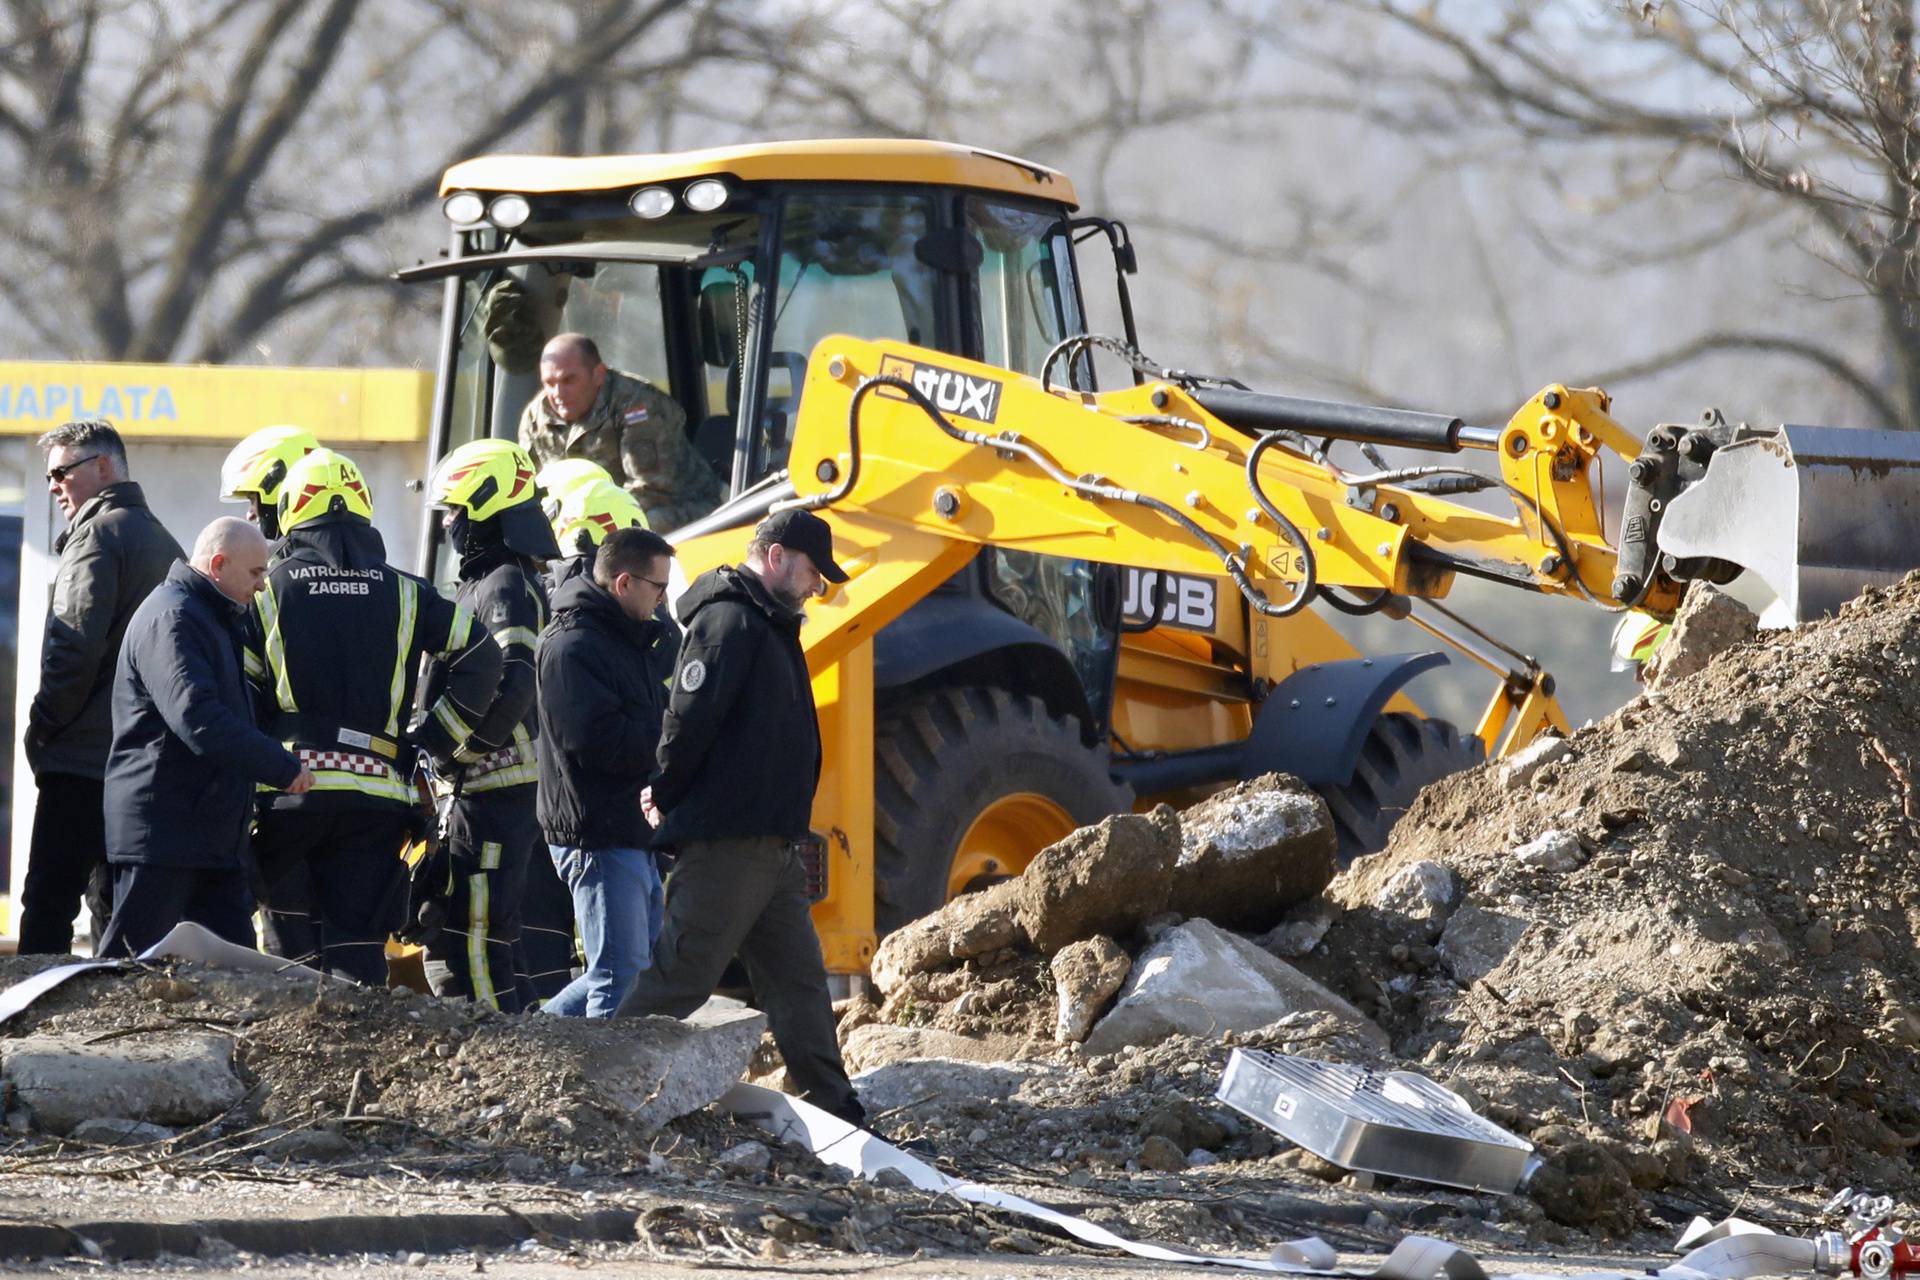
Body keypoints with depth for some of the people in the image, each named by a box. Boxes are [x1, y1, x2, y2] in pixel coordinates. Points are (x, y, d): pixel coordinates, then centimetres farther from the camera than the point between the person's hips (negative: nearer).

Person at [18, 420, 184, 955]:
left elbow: (75, 645, -18)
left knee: (48, 904, -10)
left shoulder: (98, 534, -9)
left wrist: (43, 725, -8)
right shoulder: (161, 540, 18)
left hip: (83, 756, -9)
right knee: (113, 902, 11)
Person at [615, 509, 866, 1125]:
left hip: (772, 845, 10)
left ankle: (833, 1108, 10)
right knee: (680, 976, -8)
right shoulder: (730, 622, -13)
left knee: (799, 981, 9)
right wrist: (669, 799, -8)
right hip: (725, 843, -10)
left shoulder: (771, 628, 20)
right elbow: (690, 719, -20)